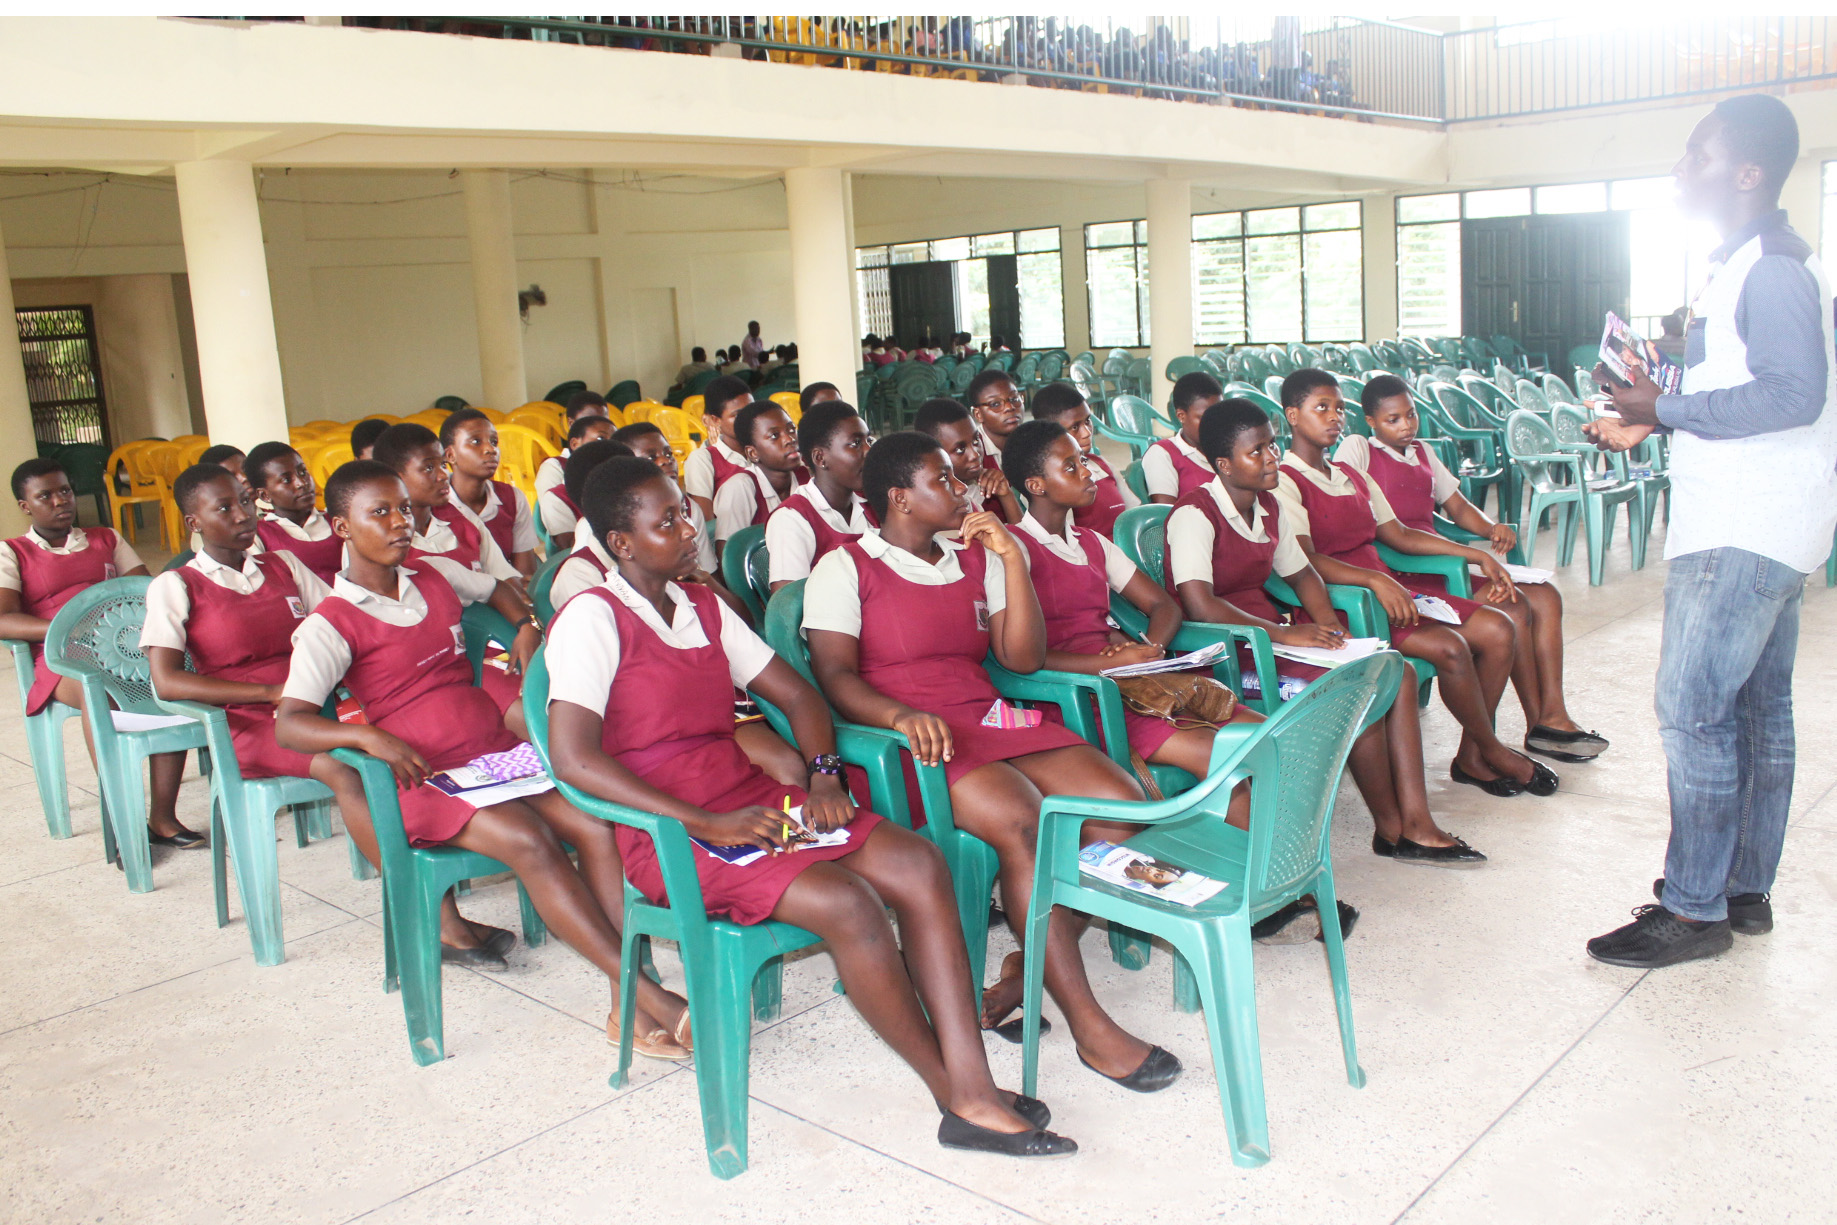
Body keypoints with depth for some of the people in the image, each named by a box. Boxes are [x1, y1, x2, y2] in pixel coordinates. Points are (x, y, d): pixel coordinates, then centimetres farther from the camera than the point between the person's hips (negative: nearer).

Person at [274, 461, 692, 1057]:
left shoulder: (431, 576, 14)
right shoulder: (331, 624, -4)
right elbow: (288, 723, -16)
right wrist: (367, 735, -32)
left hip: (500, 749, 6)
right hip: (426, 778, -5)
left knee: (599, 825, -21)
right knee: (529, 840, -32)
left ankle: (629, 1008, -24)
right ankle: (651, 995, -30)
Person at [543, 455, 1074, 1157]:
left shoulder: (703, 608, 16)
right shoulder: (593, 618, -7)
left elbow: (798, 695, 19)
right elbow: (573, 758, -19)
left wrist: (824, 777, -2)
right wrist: (706, 823, -23)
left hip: (754, 801, 7)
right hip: (670, 832, -7)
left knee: (919, 865, -15)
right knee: (847, 902, -28)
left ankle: (974, 1096, -19)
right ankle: (953, 1093, -7)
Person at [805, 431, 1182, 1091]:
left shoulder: (976, 558, 19)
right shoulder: (843, 569, 3)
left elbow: (1024, 658, 11)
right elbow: (835, 676, -9)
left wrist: (1011, 558, 2)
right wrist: (901, 715, -30)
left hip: (990, 720, 6)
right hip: (916, 740, -6)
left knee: (1123, 804, -16)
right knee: (1022, 822, -32)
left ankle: (1027, 970, -5)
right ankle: (1089, 1025, -23)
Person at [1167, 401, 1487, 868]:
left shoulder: (1268, 507, 13)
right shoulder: (1194, 515, -15)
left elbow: (1301, 573, 22)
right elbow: (1200, 606, -27)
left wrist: (1329, 627, 2)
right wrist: (1285, 633, -25)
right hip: (1226, 654, -9)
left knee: (1398, 674, -5)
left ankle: (1416, 822, -8)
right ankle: (1390, 830, -3)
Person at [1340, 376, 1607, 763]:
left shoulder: (1422, 453, 23)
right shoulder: (1357, 448, -2)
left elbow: (1457, 506, 24)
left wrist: (1491, 528, 1)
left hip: (1444, 566, 9)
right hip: (1406, 577, -9)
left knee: (1545, 597, -2)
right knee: (1513, 608, -20)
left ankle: (1554, 714, -2)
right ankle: (1538, 727, -6)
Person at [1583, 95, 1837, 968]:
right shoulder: (1754, 265, 17)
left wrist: (1668, 410, -20)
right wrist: (1653, 422, 14)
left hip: (1742, 533, -11)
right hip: (1754, 525, 11)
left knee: (1693, 710, -7)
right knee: (1757, 710, 14)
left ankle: (1694, 911, 2)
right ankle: (1745, 891, 25)